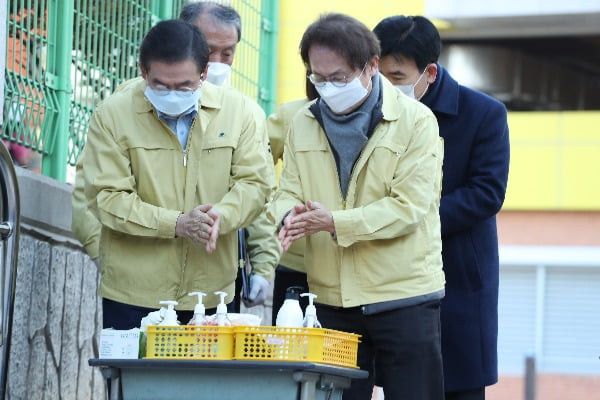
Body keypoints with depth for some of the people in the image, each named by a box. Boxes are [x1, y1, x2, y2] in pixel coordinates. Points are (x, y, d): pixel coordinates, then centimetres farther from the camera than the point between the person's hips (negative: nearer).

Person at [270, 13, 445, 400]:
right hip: (333, 299, 4)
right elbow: (288, 192, 9)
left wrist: (336, 222, -24)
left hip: (405, 298, -4)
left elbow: (409, 207, -14)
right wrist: (290, 215, -17)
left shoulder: (416, 121, -6)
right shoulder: (303, 124, 10)